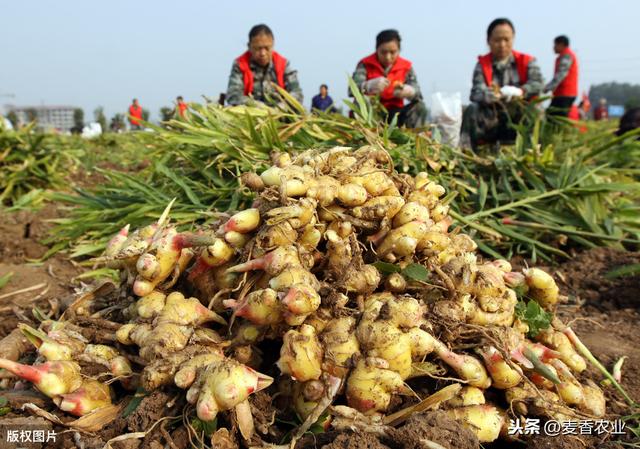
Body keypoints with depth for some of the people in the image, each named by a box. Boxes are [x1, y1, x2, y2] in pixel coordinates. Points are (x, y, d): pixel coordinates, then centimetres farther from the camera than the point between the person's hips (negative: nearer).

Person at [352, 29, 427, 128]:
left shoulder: (406, 66, 2)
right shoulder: (365, 64, -6)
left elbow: (418, 93, -7)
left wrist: (409, 92, -33)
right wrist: (369, 86, -45)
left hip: (394, 113, 2)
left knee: (419, 106, -19)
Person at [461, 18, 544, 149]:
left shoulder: (526, 62, 2)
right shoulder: (482, 65, -1)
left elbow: (537, 83, -16)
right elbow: (477, 93, -18)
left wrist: (519, 92, -38)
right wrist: (497, 95, -40)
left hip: (520, 121, 0)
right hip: (491, 121, 0)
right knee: (472, 110, -25)